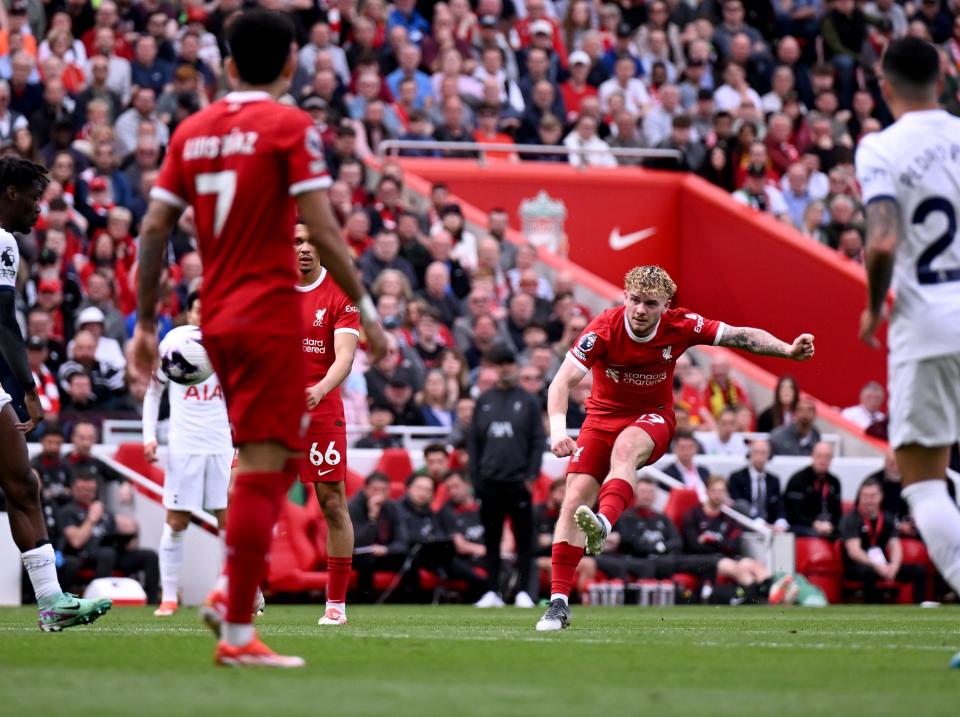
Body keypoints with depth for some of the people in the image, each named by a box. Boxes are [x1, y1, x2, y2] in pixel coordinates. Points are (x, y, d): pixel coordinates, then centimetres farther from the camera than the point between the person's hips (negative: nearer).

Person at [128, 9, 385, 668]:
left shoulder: (192, 131, 10)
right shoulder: (291, 127, -7)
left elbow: (154, 229, 7)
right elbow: (321, 230, -13)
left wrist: (145, 323, 12)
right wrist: (365, 306, -5)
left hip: (216, 319, 7)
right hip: (271, 317, -7)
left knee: (284, 453, 21)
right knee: (264, 469, -6)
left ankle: (233, 594, 11)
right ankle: (237, 632, -7)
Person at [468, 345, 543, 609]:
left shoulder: (528, 401, 4)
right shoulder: (484, 401, 10)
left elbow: (538, 441, 1)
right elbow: (473, 440, 10)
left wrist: (532, 474, -8)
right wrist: (474, 474, 3)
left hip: (519, 481, -2)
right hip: (490, 480, 2)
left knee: (524, 538, 0)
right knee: (492, 538, 5)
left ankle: (523, 592, 3)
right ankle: (492, 592, 9)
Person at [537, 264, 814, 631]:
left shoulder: (680, 326, -15)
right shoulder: (604, 329, -20)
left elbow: (743, 336, -8)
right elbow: (562, 383, -25)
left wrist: (788, 350, -24)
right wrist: (558, 429, -41)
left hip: (652, 417, -1)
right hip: (603, 417, 1)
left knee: (626, 447, -37)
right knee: (575, 498, -14)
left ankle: (604, 525, -61)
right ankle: (559, 602, -10)